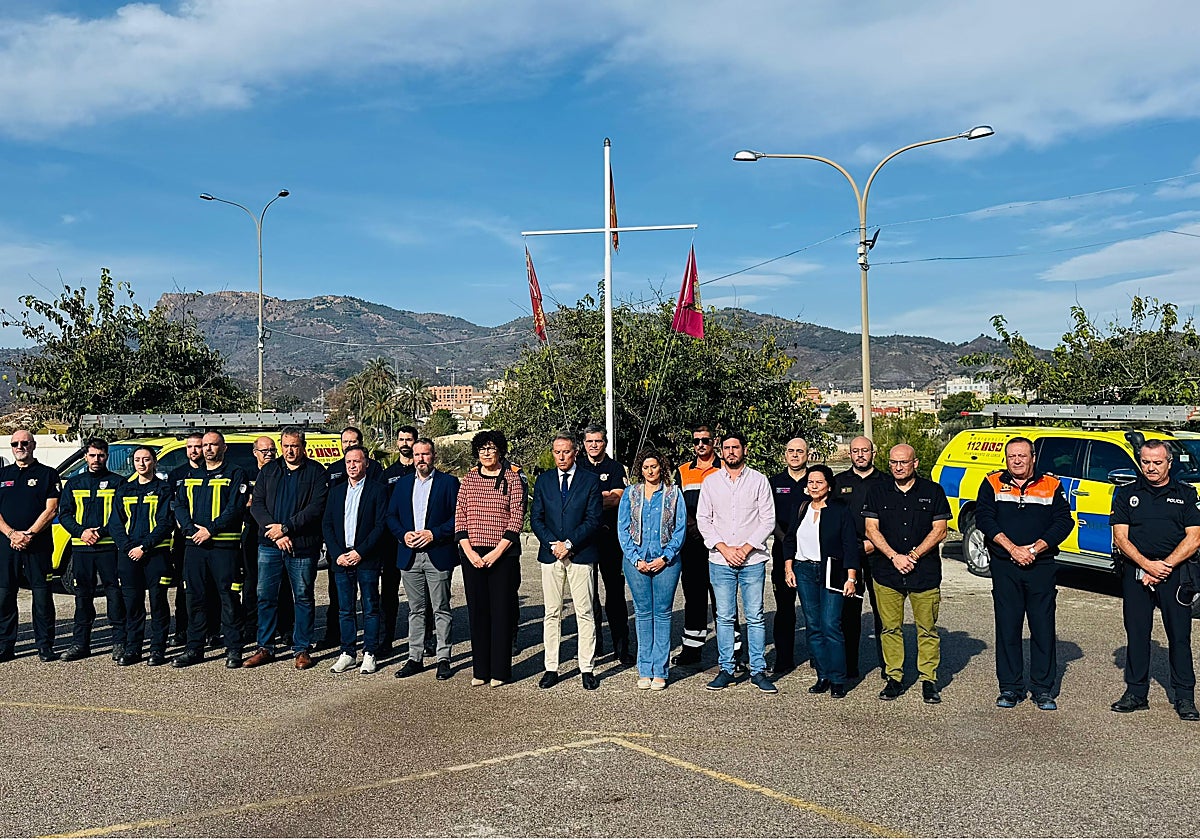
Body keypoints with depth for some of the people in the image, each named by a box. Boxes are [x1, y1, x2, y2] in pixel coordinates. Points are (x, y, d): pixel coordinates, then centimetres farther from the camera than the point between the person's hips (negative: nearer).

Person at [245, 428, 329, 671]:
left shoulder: (316, 472, 0)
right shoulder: (269, 471, 12)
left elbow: (316, 507, -9)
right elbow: (257, 504, 5)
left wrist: (286, 528, -14)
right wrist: (274, 531, -9)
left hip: (302, 545, -3)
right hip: (269, 544, 3)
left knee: (303, 598, 4)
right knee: (265, 596, 7)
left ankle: (301, 649, 13)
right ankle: (265, 647, 18)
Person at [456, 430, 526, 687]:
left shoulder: (513, 478, 0)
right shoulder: (468, 479, 9)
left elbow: (517, 518, -5)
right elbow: (459, 517, 6)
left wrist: (497, 552, -12)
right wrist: (469, 551, -5)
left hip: (503, 555, -3)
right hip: (472, 555, 3)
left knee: (502, 610, 1)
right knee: (477, 610, 7)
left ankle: (500, 670, 11)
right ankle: (480, 670, 17)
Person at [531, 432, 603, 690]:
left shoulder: (590, 480, 2)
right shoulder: (543, 480, 10)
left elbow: (594, 519, -4)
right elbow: (535, 518, 6)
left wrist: (569, 544, -11)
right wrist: (553, 544, -7)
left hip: (580, 554, -2)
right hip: (550, 554, 2)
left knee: (585, 613, 1)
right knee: (552, 613, 6)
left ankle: (587, 669, 7)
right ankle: (551, 668, 12)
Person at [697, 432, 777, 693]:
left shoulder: (759, 480, 3)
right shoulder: (710, 482, 7)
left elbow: (768, 520, 0)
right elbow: (703, 520, 5)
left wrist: (745, 548, -9)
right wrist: (724, 548, -7)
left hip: (753, 559, -1)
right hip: (720, 561, 1)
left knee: (755, 617, 2)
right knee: (724, 618, 5)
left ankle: (758, 671, 11)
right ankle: (726, 670, 13)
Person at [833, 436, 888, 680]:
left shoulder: (885, 482, 8)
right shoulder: (839, 481, 12)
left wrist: (876, 543, -7)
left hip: (877, 552, -1)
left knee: (882, 609, 1)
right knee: (849, 609, 2)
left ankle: (887, 665, 10)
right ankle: (849, 666, 9)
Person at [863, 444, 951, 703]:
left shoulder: (933, 491, 4)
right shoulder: (878, 492, 7)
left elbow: (939, 530, 1)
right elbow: (872, 530, 2)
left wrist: (914, 555, -9)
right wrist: (894, 557, -10)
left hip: (925, 572, -1)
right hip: (886, 572, 1)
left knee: (927, 629, 2)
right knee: (891, 629, 4)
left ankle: (929, 680, 13)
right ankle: (894, 679, 14)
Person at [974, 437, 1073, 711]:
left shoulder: (1051, 485, 6)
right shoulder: (993, 484, 5)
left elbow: (1064, 522, -1)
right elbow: (984, 518, -5)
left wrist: (1034, 549, -12)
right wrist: (1013, 549, -14)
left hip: (1041, 566, 0)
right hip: (1004, 567, 0)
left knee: (1043, 627, 4)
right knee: (1007, 628, 4)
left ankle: (1043, 688, 14)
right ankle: (1010, 687, 13)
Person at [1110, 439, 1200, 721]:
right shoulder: (1126, 494, 9)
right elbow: (1120, 537, 2)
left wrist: (1165, 565, -12)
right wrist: (1147, 565, -12)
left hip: (1175, 572, -1)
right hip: (1135, 572, 1)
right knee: (1136, 633, 6)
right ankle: (1136, 692, 16)